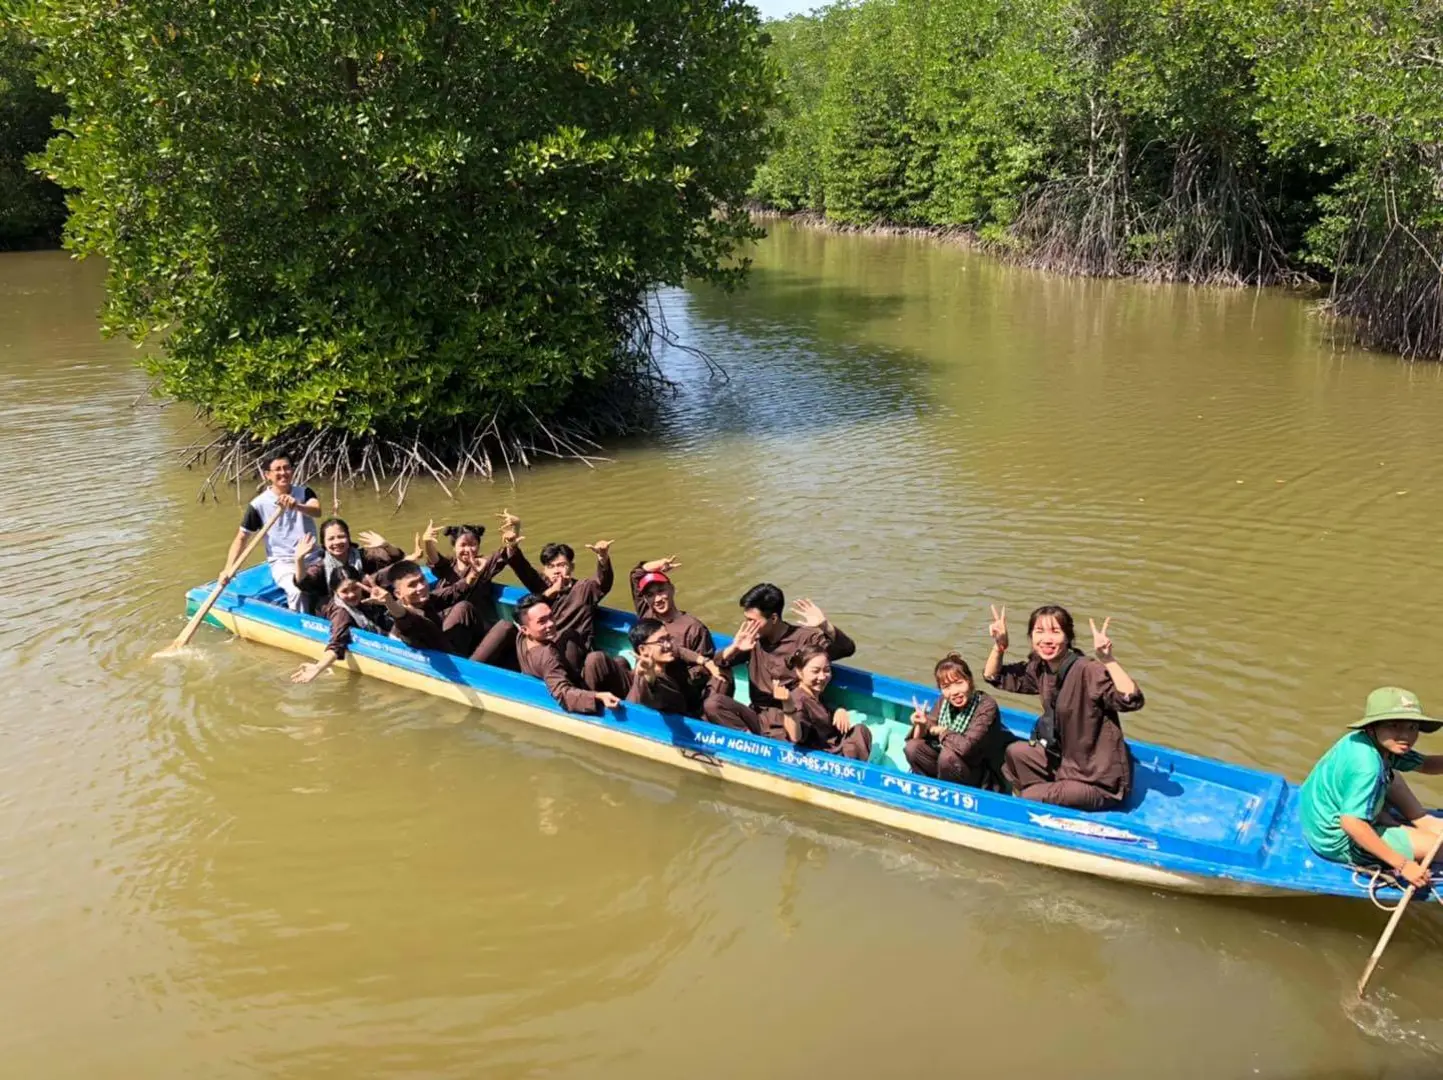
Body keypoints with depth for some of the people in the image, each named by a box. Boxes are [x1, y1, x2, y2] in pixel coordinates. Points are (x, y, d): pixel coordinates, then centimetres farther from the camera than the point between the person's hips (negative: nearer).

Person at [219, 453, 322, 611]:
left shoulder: (304, 492, 2)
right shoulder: (259, 504, -3)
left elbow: (317, 511, -20)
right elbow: (241, 537, 0)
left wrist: (297, 506, -42)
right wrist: (228, 568, -12)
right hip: (283, 562, -3)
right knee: (298, 591, -33)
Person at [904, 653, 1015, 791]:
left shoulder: (986, 706, -23)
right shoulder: (943, 702, -3)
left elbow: (966, 747, -34)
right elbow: (918, 738, 1)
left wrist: (941, 731, -15)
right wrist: (921, 725, -22)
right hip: (947, 763, 6)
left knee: (948, 755, -32)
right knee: (913, 748, -12)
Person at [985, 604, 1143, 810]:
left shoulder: (1088, 671, -26)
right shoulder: (1039, 668, -2)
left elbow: (1131, 700, -40)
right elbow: (994, 677, 10)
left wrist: (1107, 659, -50)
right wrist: (999, 646, -7)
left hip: (1100, 782, -8)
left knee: (1031, 798, -14)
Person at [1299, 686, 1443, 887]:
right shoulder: (1367, 766, -32)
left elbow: (1425, 764, 7)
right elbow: (1352, 823, -39)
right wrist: (1402, 864, -33)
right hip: (1339, 843, -9)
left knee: (1392, 776, 25)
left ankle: (1424, 823, 21)